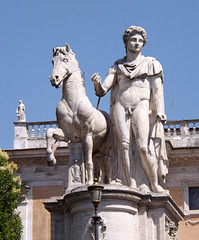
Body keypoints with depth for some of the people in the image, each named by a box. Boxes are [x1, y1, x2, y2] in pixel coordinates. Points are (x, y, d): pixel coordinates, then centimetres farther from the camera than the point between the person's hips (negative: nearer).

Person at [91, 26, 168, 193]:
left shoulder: (151, 64, 15)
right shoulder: (117, 67, 19)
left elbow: (158, 91, 8)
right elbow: (102, 91, 12)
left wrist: (160, 112, -6)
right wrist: (97, 83, -11)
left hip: (141, 105, -2)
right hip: (121, 106, 2)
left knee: (143, 146, -17)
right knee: (124, 144, -14)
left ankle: (156, 183, -10)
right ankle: (131, 185, -18)